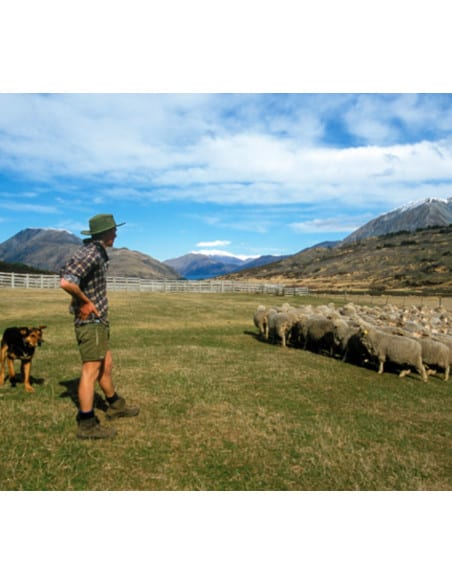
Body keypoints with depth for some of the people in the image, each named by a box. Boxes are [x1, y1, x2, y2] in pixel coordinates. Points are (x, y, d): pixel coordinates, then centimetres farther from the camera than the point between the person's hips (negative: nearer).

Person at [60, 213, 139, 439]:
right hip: (90, 321, -10)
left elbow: (68, 270, 24)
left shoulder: (97, 252, 12)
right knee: (91, 370, -4)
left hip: (99, 320, 10)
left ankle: (115, 406, 36)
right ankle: (87, 424, 5)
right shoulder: (90, 254, -19)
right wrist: (86, 301, -17)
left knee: (106, 365, 20)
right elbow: (66, 282, -32)